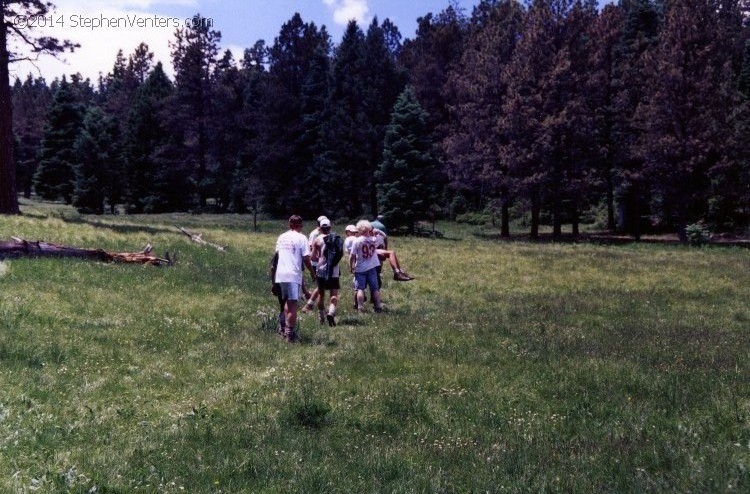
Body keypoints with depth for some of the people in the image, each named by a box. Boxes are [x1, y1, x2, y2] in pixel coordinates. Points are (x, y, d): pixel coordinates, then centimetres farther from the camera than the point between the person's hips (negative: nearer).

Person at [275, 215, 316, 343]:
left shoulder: (281, 237, 12)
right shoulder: (301, 238, -6)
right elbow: (306, 259, -8)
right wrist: (312, 271, 5)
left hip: (281, 274, 6)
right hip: (294, 274, -6)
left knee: (287, 302, 20)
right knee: (293, 303, -2)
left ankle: (286, 330, 21)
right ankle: (290, 333, -2)